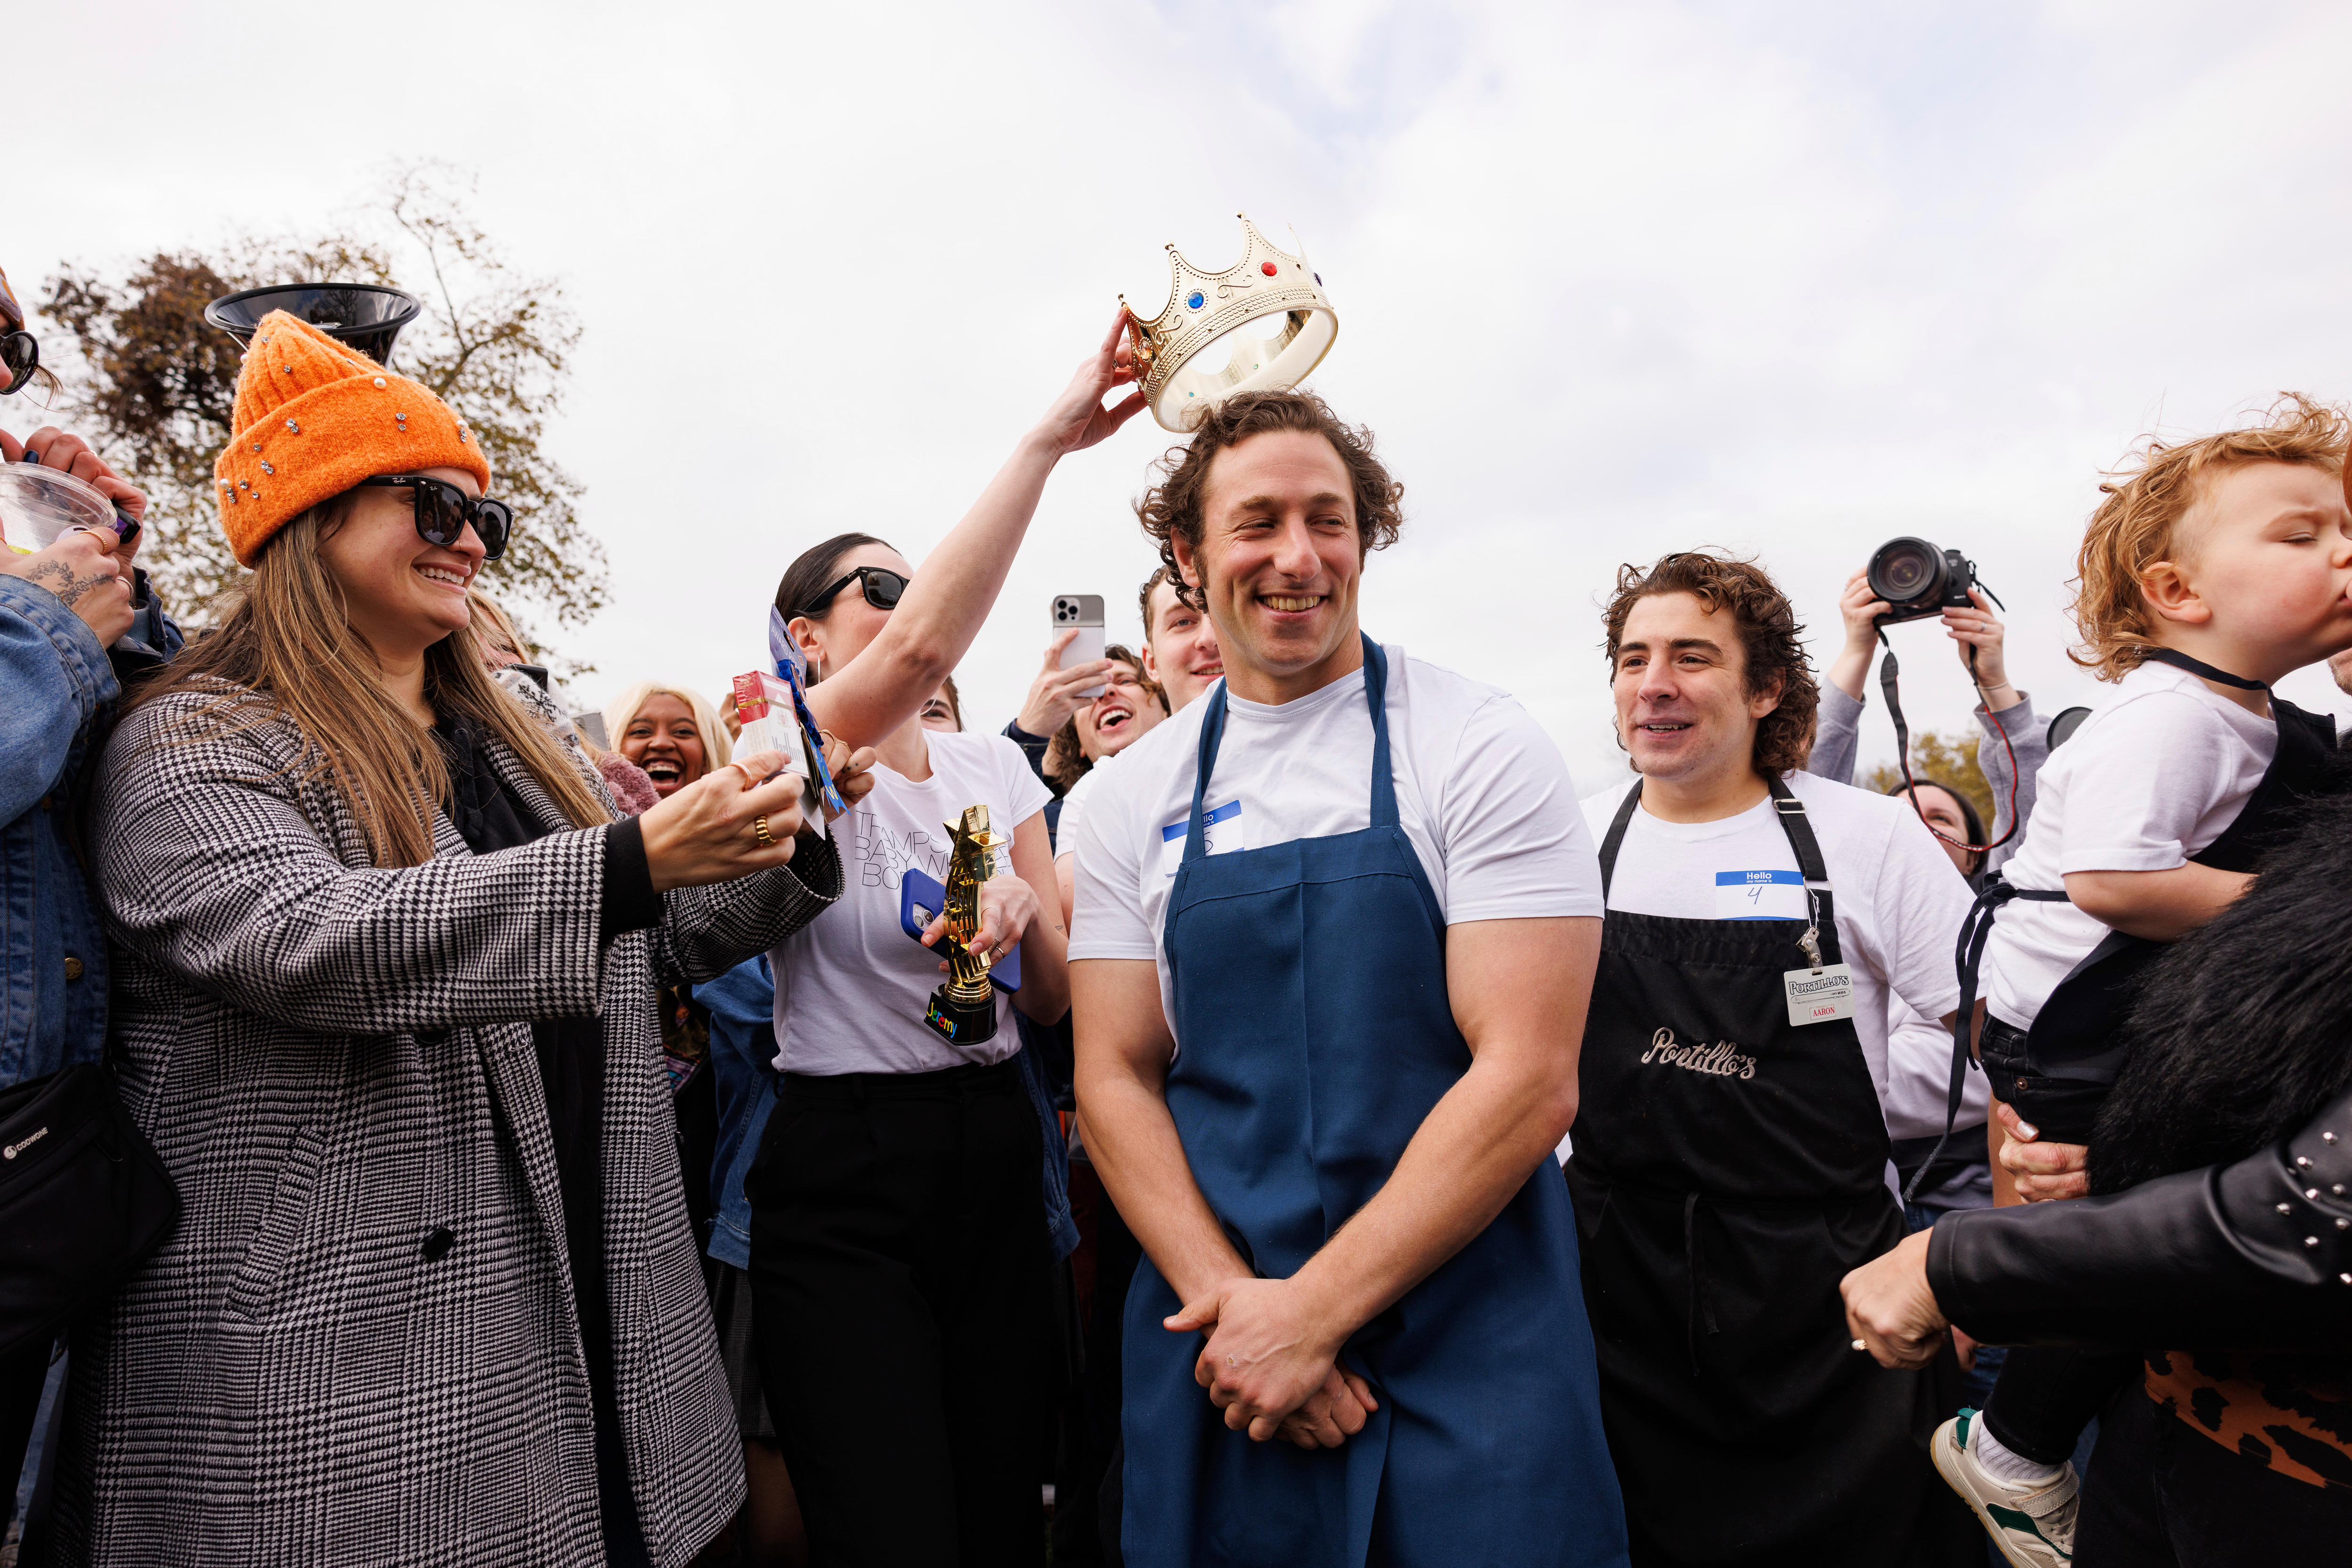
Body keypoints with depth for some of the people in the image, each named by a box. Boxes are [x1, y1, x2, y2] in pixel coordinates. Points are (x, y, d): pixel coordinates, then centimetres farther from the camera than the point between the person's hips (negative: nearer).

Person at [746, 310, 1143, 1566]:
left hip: (997, 1153, 5)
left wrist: (1019, 919, -14)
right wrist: (1045, 439, -29)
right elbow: (923, 648, -31)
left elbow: (1057, 993, 8)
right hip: (840, 1168, -5)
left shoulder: (996, 765, 9)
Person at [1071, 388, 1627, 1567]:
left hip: (1467, 1347, -2)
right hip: (1216, 1342, 3)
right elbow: (1115, 1078, 1)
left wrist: (1309, 1309, -15)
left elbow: (1531, 1078, -14)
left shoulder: (1482, 751, -10)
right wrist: (1231, 1299, -12)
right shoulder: (1133, 797, 1)